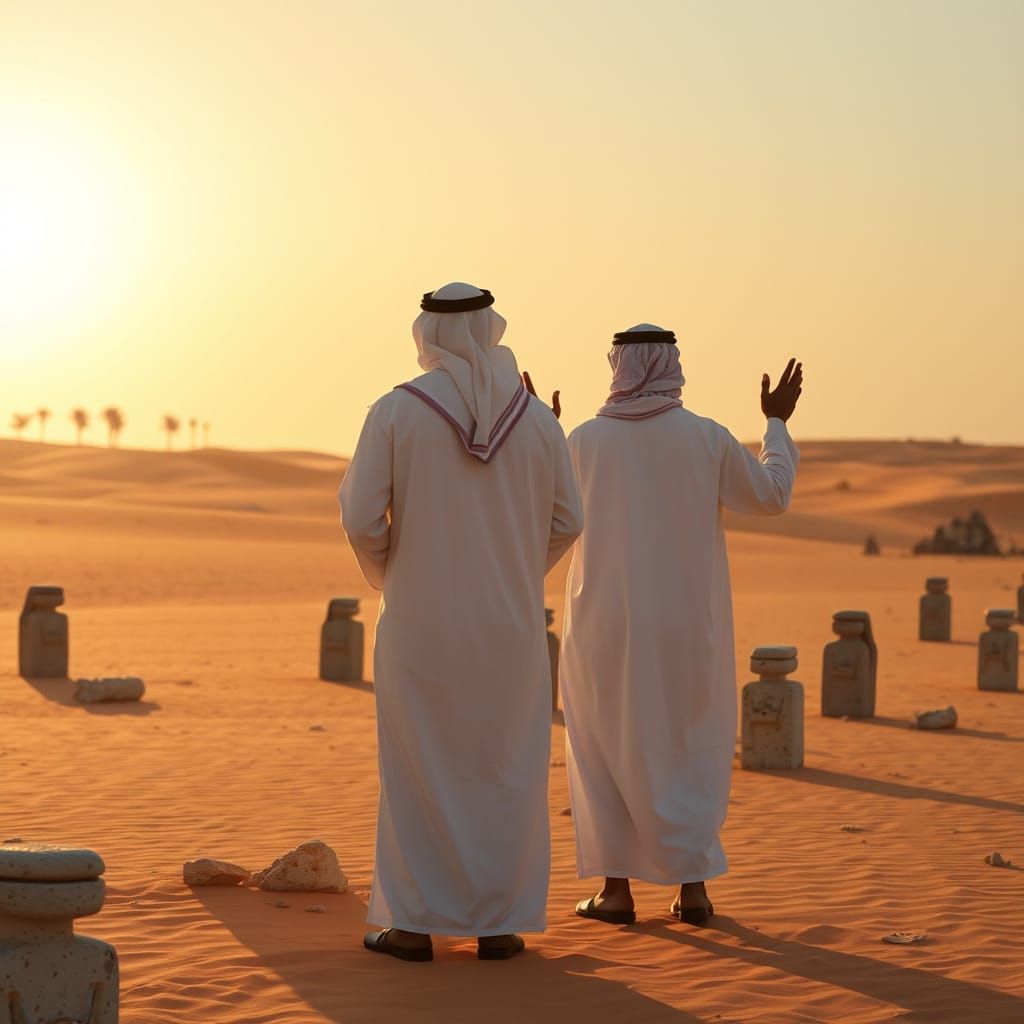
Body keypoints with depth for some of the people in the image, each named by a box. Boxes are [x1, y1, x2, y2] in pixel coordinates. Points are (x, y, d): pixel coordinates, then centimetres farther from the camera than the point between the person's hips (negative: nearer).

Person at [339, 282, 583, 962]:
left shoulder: (395, 412, -8)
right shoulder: (536, 416, -1)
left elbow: (361, 519, -10)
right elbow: (567, 521, 2)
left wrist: (386, 574, 10)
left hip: (421, 619, -2)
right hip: (509, 623, 2)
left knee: (419, 768, 7)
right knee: (504, 768, 10)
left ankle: (415, 924, 9)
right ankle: (497, 923, 12)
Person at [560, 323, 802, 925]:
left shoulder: (584, 440, -7)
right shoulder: (707, 437, -7)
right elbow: (770, 497, 6)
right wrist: (778, 424, 18)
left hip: (608, 626, 0)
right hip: (687, 626, 0)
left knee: (609, 752, 13)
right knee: (692, 751, 13)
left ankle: (617, 887, 10)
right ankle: (692, 884, 7)